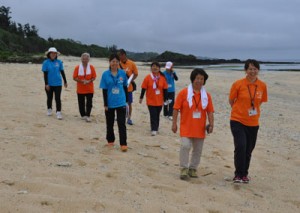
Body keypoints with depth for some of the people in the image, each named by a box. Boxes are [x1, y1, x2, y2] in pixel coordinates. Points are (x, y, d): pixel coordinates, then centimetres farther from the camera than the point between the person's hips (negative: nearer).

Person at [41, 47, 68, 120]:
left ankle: (58, 112, -4)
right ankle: (49, 110, 34)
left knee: (58, 98, -6)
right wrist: (46, 84, -11)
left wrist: (65, 81, 11)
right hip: (49, 84, 0)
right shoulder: (46, 62, -5)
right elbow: (45, 74, -6)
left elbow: (62, 72, 9)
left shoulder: (59, 62, 1)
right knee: (49, 98, 14)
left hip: (58, 84, 0)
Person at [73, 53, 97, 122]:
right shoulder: (77, 67, -2)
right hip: (80, 89, 1)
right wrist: (82, 81, -18)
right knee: (81, 103, 8)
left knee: (89, 103, -4)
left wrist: (89, 81, -17)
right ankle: (83, 115, 22)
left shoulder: (91, 67, -1)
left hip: (89, 89, 0)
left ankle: (88, 116, 0)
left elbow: (94, 77, 2)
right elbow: (74, 78, -2)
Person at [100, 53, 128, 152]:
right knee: (110, 123, 14)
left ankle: (123, 144, -1)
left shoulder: (122, 73, -2)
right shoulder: (105, 74, -5)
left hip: (121, 103, 0)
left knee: (122, 124, -4)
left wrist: (125, 99, 9)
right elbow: (104, 90, -4)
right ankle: (110, 140, 31)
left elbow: (125, 87, 8)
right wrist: (105, 104, -6)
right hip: (110, 103, 0)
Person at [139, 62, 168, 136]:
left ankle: (155, 128, 28)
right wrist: (141, 98, -1)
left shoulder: (162, 78, -2)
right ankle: (154, 130, -3)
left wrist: (165, 99, 3)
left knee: (157, 115, 13)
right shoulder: (148, 78, -7)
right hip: (151, 101, -2)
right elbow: (144, 88, -3)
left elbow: (165, 89, 2)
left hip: (159, 101, 2)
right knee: (153, 115, -6)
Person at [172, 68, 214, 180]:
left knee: (198, 150, 10)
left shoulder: (206, 95, 5)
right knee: (185, 146, -16)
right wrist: (174, 123, -5)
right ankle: (184, 169, -3)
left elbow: (210, 111, 5)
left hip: (200, 128, 4)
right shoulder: (184, 92, -4)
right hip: (186, 127, -3)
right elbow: (176, 109, -3)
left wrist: (211, 124, -6)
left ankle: (192, 169, 26)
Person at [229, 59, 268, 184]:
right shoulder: (238, 84, -10)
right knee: (240, 147, -16)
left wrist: (253, 110, 4)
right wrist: (241, 111, 3)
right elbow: (231, 101, 2)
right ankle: (238, 174, -1)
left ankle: (244, 174, 30)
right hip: (238, 121, -3)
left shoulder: (262, 86, -1)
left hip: (253, 123, 4)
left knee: (249, 150, 12)